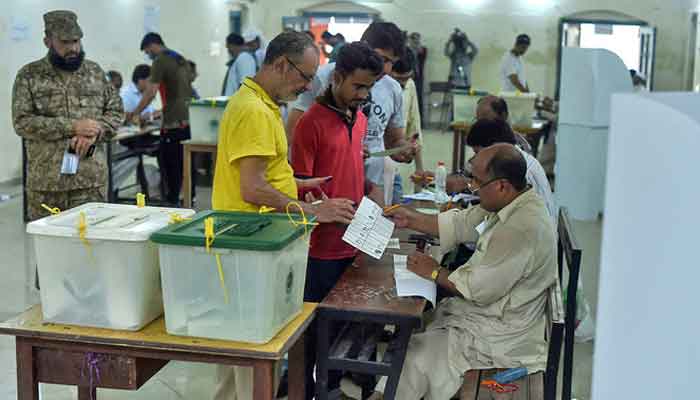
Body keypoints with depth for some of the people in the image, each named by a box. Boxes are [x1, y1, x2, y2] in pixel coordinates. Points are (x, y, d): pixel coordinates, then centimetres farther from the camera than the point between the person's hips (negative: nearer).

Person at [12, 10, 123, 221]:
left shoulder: (95, 72, 10)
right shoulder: (29, 75, 1)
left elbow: (116, 111, 10)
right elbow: (22, 122, -7)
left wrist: (94, 133, -10)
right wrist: (72, 126, -15)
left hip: (91, 180, 2)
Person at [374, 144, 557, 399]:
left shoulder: (522, 229, -31)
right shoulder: (509, 204, 0)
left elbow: (480, 290, -25)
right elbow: (461, 224, 12)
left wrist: (435, 272, -11)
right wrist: (411, 220, 7)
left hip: (499, 337, -10)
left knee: (415, 357, -7)